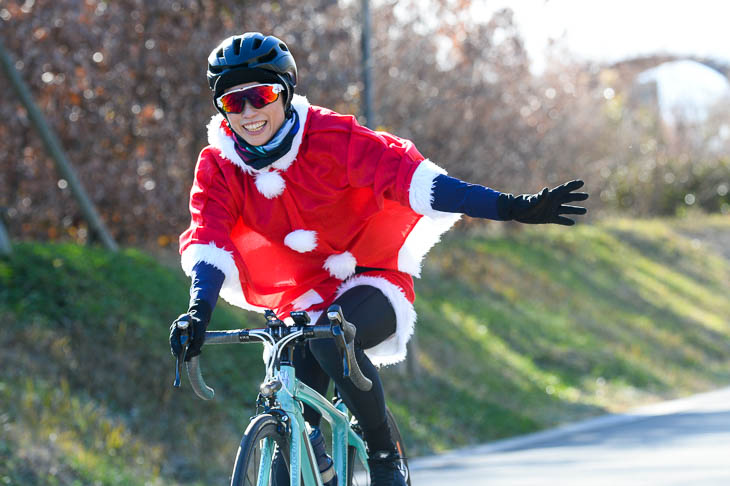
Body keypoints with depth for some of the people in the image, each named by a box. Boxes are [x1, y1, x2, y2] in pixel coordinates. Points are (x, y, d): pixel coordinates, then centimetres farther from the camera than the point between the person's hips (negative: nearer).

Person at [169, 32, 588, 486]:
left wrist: (513, 207, -32)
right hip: (300, 302, 3)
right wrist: (198, 312, -39)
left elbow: (405, 174, -23)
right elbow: (208, 241, -18)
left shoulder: (330, 138, -16)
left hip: (370, 285, -3)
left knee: (330, 339, -35)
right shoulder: (218, 168, -7)